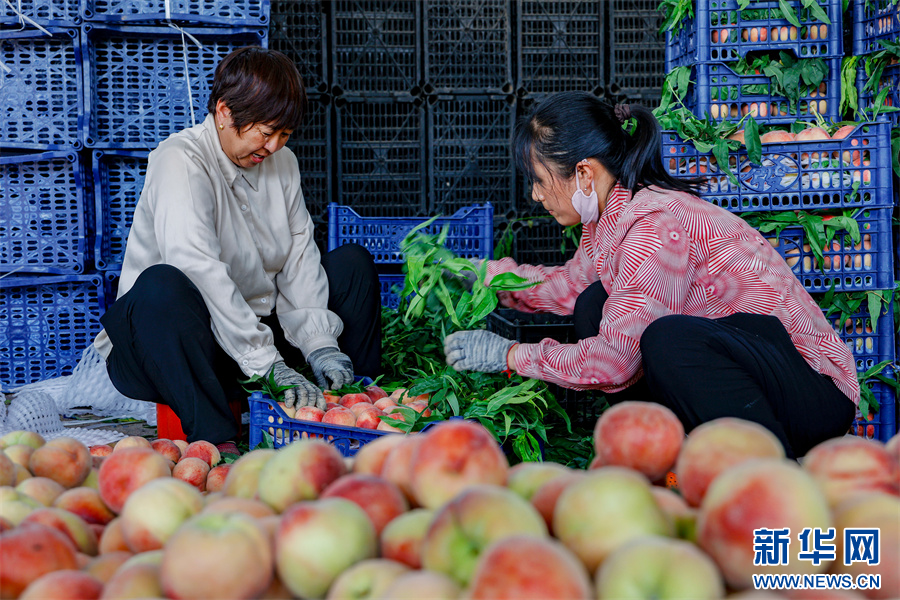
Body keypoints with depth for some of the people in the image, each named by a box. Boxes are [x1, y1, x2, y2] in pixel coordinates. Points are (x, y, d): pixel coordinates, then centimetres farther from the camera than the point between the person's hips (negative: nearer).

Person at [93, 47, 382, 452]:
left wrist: (319, 345, -15)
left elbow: (300, 259, 1)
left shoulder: (282, 162, 6)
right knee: (162, 284, -38)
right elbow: (198, 270, -32)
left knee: (353, 262, 1)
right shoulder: (180, 161, -18)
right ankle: (216, 442, -43)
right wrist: (269, 364, -38)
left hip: (258, 327, 7)